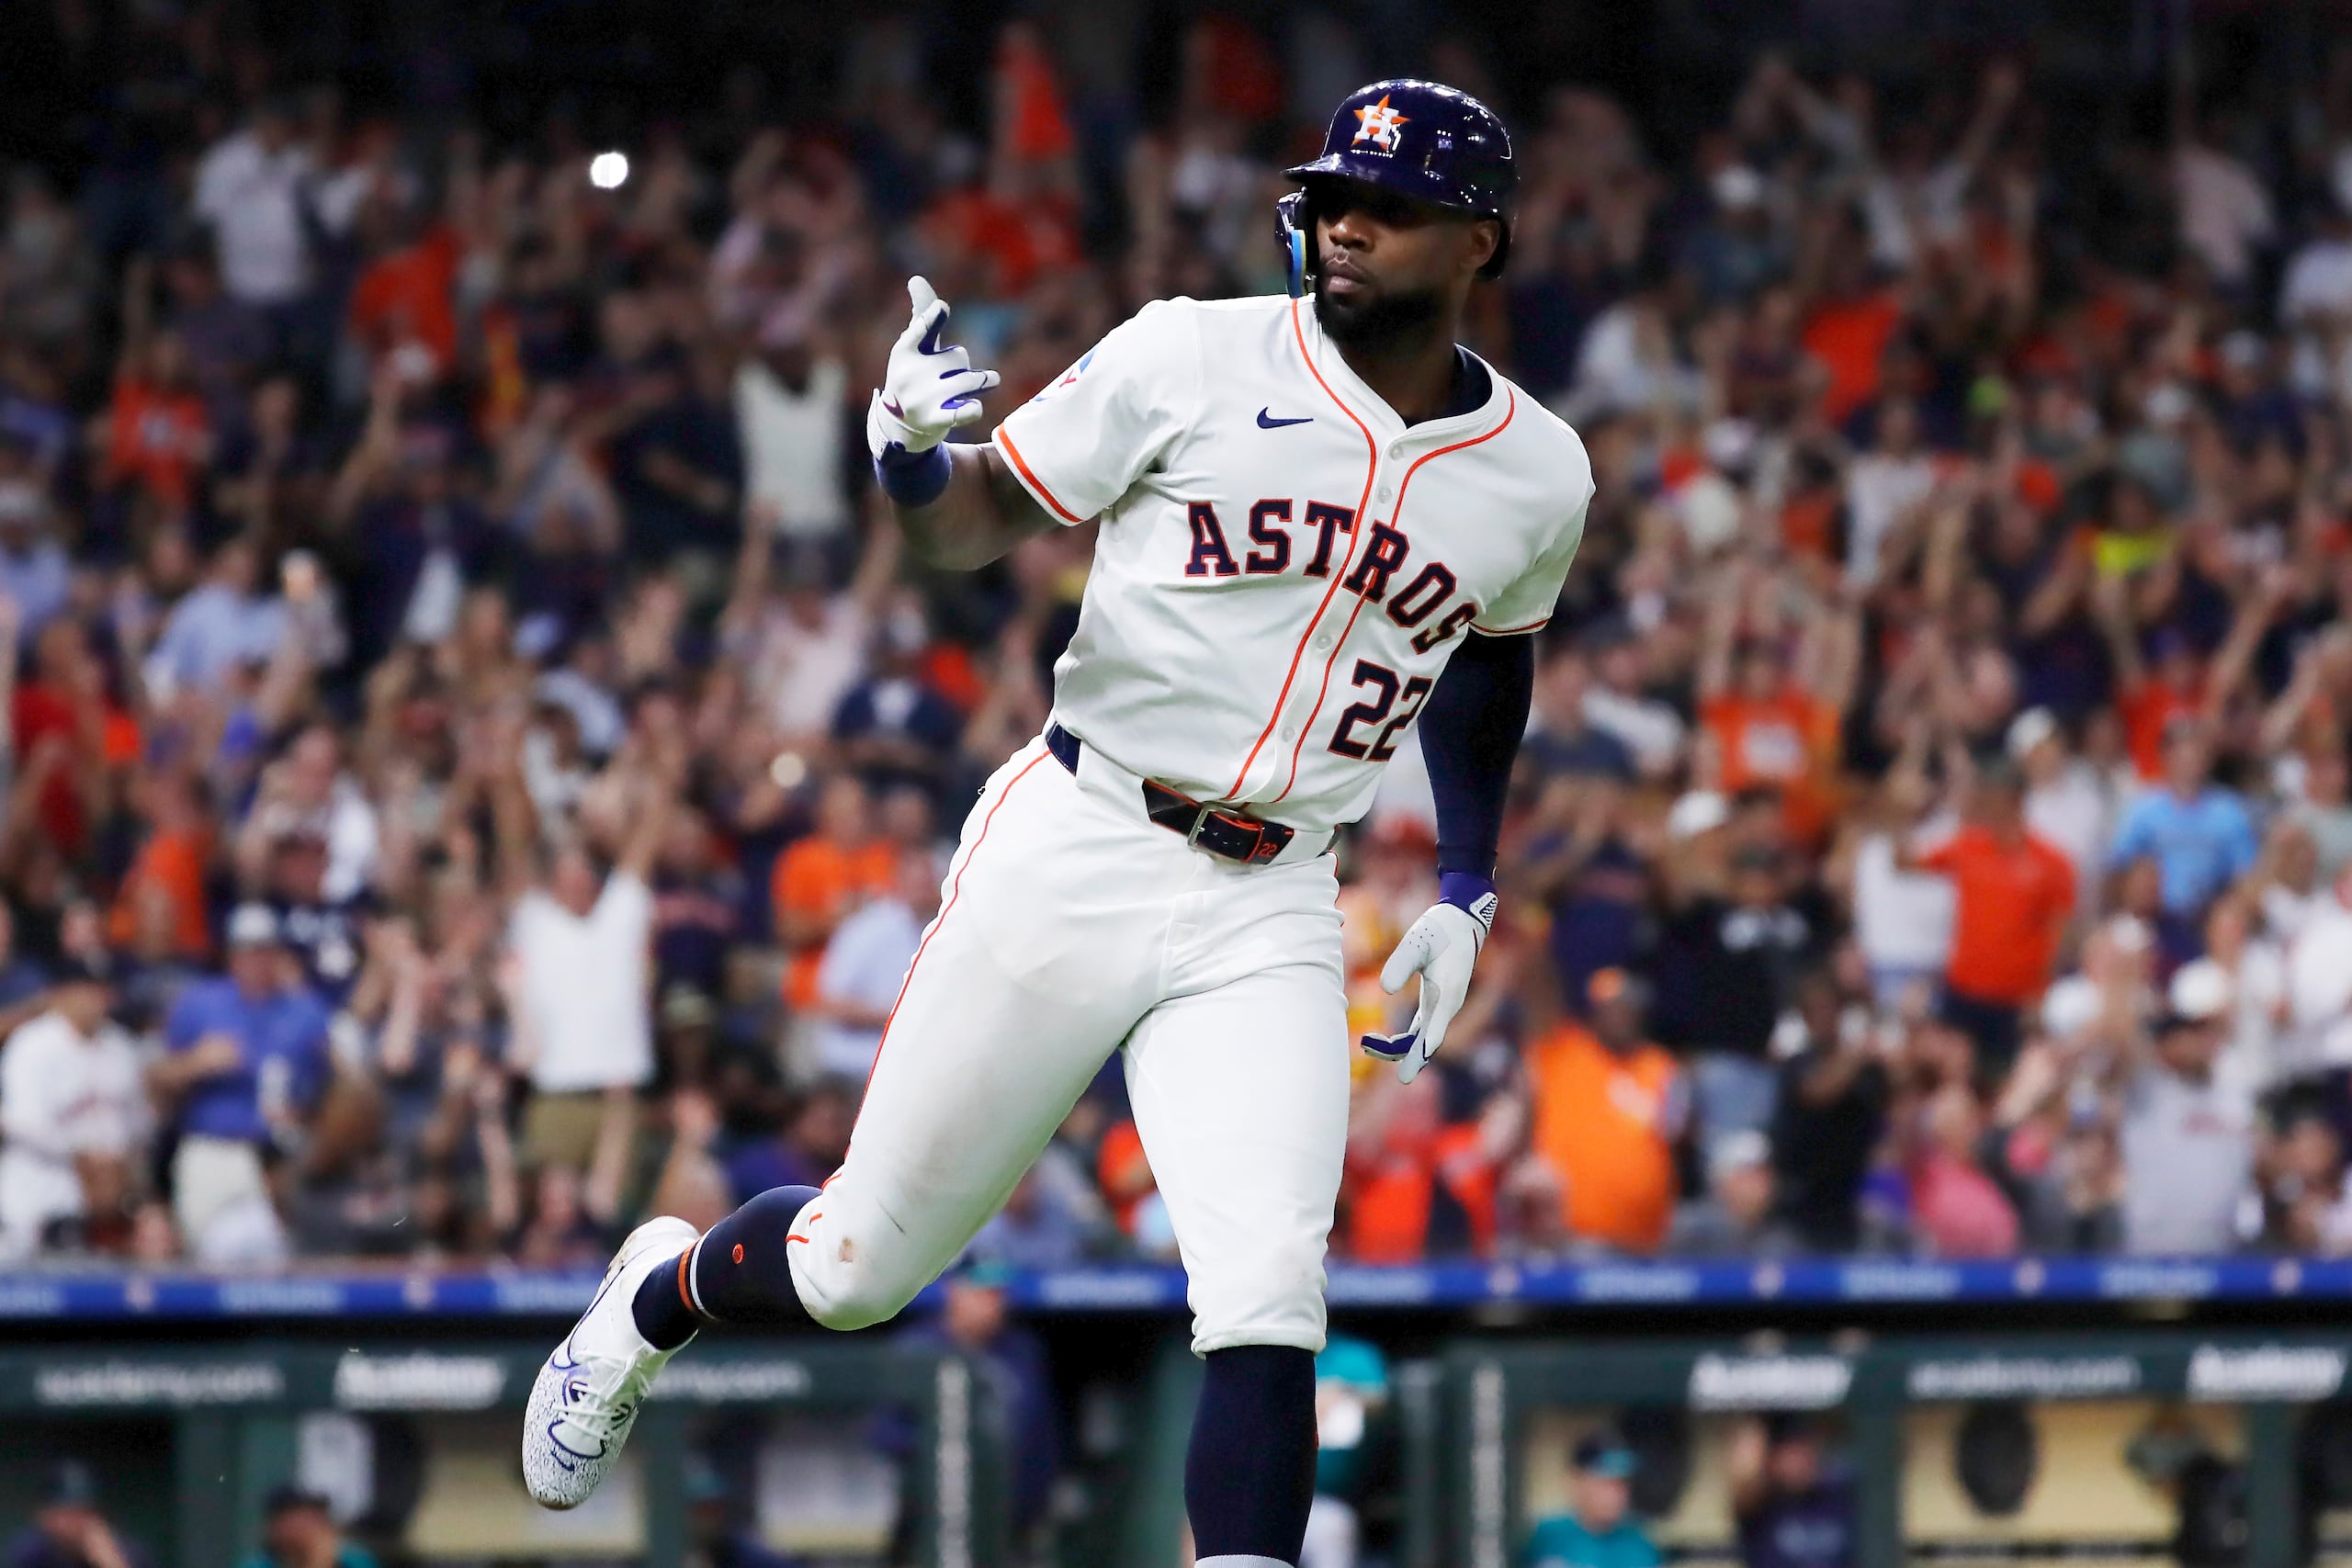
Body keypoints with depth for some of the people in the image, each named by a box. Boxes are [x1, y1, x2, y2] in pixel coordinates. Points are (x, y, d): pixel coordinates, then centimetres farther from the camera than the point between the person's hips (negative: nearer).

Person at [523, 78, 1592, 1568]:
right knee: (864, 1261, 8)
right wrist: (910, 451, -24)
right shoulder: (1198, 358, -7)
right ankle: (658, 1292, 40)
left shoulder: (1537, 474, 3)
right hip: (1071, 859, -2)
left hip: (1266, 916, 2)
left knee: (1266, 1307, -17)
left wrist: (1466, 893, 17)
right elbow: (976, 521, -1)